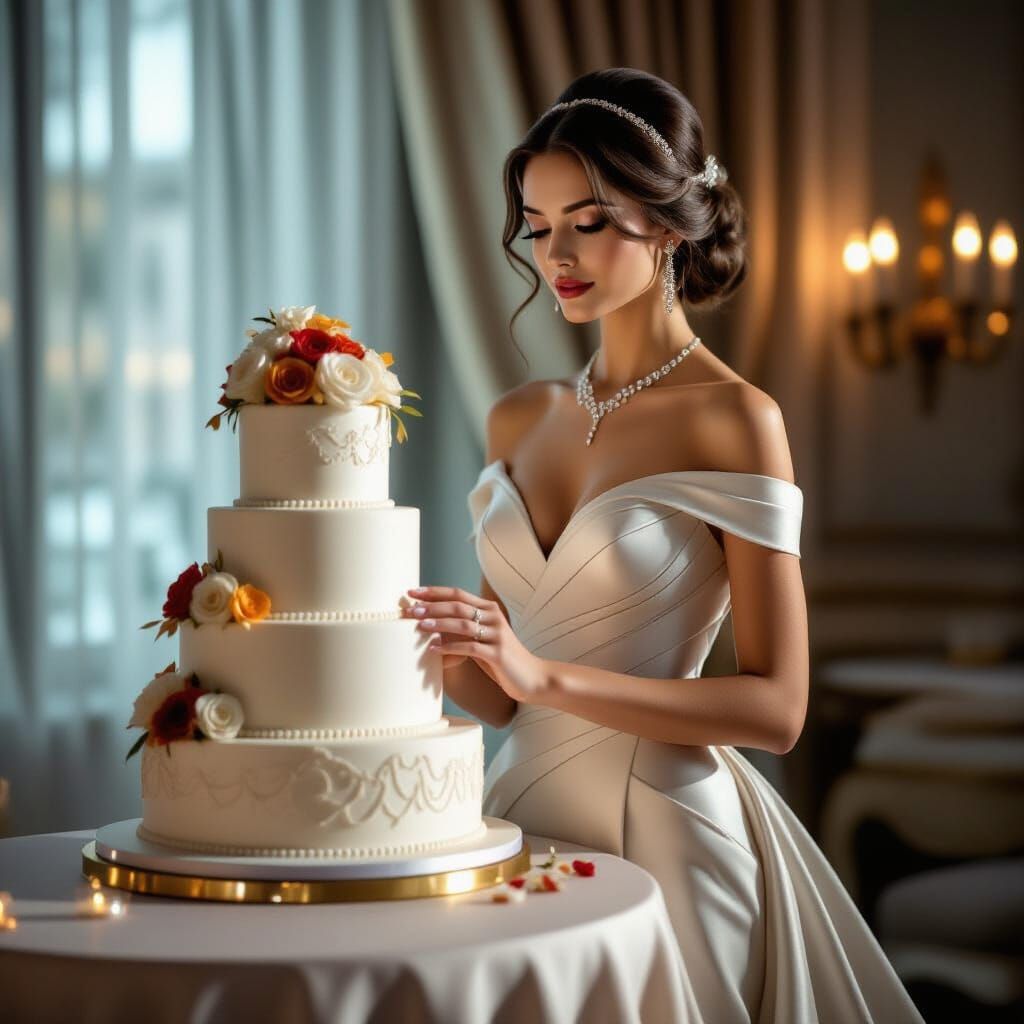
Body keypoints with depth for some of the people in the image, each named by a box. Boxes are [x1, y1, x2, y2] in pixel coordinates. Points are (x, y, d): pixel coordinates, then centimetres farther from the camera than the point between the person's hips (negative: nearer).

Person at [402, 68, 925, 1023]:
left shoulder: (736, 421, -10)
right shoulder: (518, 420, 8)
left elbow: (775, 708, -15)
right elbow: (502, 694, 12)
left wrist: (550, 677, -22)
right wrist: (424, 639, -8)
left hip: (665, 832, -5)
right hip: (526, 802, 6)